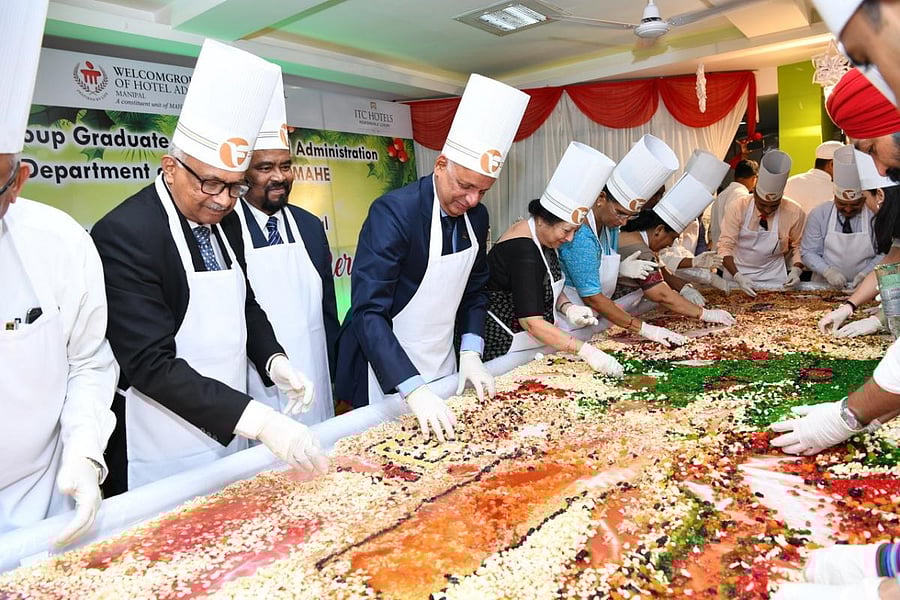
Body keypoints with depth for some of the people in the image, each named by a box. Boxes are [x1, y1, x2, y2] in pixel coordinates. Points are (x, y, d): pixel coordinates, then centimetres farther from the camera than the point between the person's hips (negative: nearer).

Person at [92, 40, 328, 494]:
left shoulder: (226, 221, 2)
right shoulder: (123, 234, -20)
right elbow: (153, 366, -25)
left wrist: (274, 361, -5)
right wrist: (261, 421, -32)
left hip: (230, 435, 7)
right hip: (163, 455, -7)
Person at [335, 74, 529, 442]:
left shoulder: (476, 216, -2)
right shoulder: (394, 211, -22)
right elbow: (368, 313, -27)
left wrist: (471, 353, -3)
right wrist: (415, 389, -34)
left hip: (442, 366, 6)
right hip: (388, 369, -6)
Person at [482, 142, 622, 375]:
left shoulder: (542, 239, 2)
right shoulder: (523, 253, -26)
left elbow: (551, 288, 16)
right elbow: (531, 321, -30)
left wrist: (568, 308, -6)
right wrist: (585, 351, -32)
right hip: (505, 345, -9)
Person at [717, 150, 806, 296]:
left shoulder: (795, 213, -8)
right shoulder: (737, 207, -13)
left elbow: (798, 246, 7)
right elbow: (725, 246, -13)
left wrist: (796, 270, -11)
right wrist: (738, 277, -26)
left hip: (773, 278, 0)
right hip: (736, 274, 0)